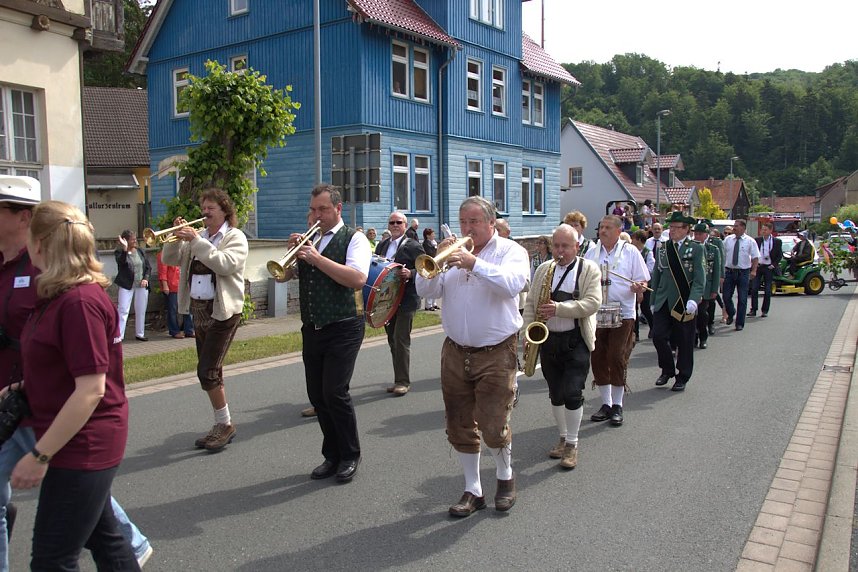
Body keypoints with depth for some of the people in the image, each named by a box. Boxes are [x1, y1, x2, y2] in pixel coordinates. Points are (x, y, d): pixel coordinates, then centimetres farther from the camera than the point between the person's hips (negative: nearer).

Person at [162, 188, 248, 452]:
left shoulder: (235, 237, -4)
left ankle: (225, 424, 6)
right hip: (198, 309, 7)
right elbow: (169, 259, 8)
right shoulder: (197, 235, 13)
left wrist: (196, 240, -22)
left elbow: (225, 264, -22)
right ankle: (222, 426, 22)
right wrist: (177, 237, -8)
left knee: (207, 370, -10)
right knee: (210, 371, 11)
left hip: (222, 310, -7)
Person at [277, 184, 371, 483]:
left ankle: (350, 456, 10)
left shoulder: (353, 239, -4)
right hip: (312, 329, 6)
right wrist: (292, 252, -5)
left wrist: (317, 258, -21)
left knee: (335, 392, -10)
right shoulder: (308, 240, 15)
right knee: (317, 395, 9)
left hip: (342, 329, -6)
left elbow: (358, 279, -20)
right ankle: (332, 456, 24)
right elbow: (282, 276, 13)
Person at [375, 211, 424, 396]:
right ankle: (399, 379, 21)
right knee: (393, 341, 11)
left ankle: (403, 381, 2)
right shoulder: (381, 246, 13)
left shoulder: (413, 246, -5)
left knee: (401, 340, -7)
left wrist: (410, 273, -24)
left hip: (406, 301, -6)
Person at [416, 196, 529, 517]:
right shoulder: (453, 252, 9)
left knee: (493, 427, -2)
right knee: (460, 428, 10)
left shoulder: (510, 251, -2)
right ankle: (473, 491, 26)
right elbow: (425, 290, 1)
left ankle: (505, 476, 28)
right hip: (455, 353, 5)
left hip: (496, 354, -4)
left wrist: (474, 264, -30)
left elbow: (513, 284, -22)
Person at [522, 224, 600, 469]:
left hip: (576, 341, -4)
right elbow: (530, 303, 9)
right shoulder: (543, 269, 10)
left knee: (572, 393, -7)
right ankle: (563, 437, 28)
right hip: (548, 339, 4)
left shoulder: (589, 269, -2)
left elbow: (592, 303, -14)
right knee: (555, 394, 12)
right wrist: (527, 335, -2)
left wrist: (559, 308, -23)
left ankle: (572, 444, 8)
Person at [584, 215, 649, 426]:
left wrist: (638, 287, -20)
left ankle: (617, 406, 8)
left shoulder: (630, 252, 3)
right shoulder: (591, 253, 12)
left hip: (622, 315, -4)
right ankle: (606, 404, 18)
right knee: (598, 359, 5)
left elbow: (642, 283, 2)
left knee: (617, 358, -6)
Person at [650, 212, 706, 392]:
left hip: (684, 303, -3)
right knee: (658, 336, -6)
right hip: (663, 302, 3)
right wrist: (653, 301, 11)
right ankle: (667, 370, 17)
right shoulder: (662, 248, 10)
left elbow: (699, 279, -7)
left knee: (684, 342, 5)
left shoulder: (695, 249, -1)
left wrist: (694, 300, -21)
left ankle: (682, 377, 21)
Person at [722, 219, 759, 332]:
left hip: (743, 272, -2)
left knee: (742, 299, 2)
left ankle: (740, 323, 11)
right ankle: (731, 313, 33)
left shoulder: (750, 241, -1)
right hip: (729, 271, 2)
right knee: (726, 297, 2)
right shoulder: (727, 240, 6)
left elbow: (755, 257, -2)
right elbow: (722, 255, 7)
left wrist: (754, 271, -15)